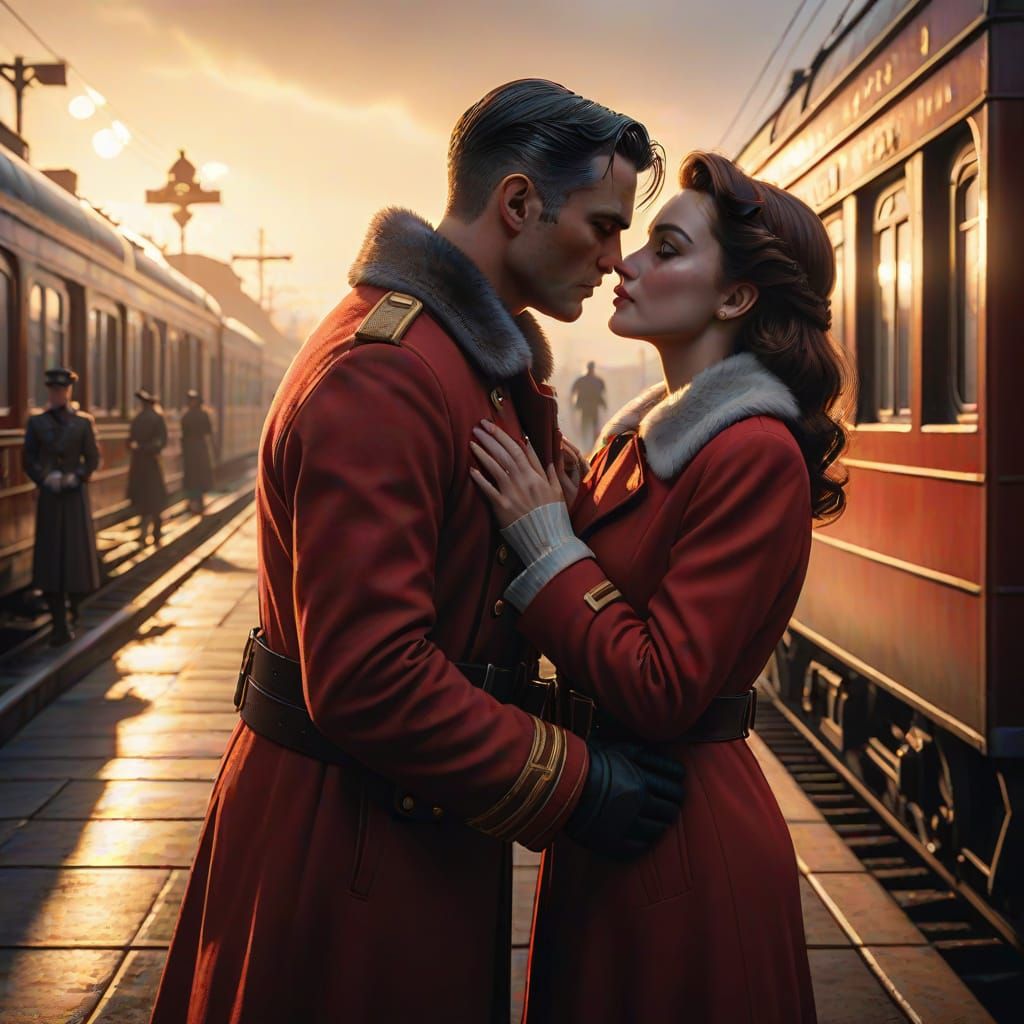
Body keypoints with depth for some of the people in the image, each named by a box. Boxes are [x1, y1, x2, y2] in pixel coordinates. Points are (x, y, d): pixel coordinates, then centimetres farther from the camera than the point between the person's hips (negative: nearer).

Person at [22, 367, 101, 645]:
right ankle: (60, 626, 0)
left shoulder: (82, 421, 2)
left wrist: (76, 478, -13)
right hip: (49, 496, 1)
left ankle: (75, 601, 32)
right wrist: (45, 479, -13)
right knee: (50, 557, -3)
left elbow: (93, 458, 2)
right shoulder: (36, 422, 5)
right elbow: (28, 459, 2)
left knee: (77, 552, 1)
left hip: (75, 495, -1)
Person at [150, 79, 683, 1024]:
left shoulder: (500, 361, 12)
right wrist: (571, 784, -20)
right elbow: (367, 679, -28)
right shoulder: (379, 377, -24)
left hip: (431, 809, 10)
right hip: (348, 832, -10)